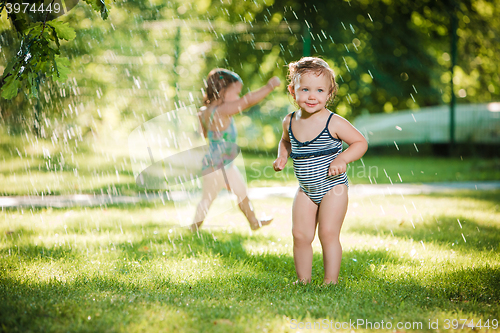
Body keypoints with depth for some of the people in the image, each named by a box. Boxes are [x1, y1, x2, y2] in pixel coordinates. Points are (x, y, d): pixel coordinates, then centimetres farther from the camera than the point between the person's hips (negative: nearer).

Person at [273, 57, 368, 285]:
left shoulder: (333, 123, -15)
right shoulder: (290, 122, 0)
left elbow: (361, 142, -9)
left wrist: (342, 159, -24)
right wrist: (283, 156, 3)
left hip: (333, 188, -5)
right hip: (305, 190, 5)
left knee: (328, 233, -9)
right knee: (300, 235, 2)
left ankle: (331, 280, 2)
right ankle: (303, 279, 16)